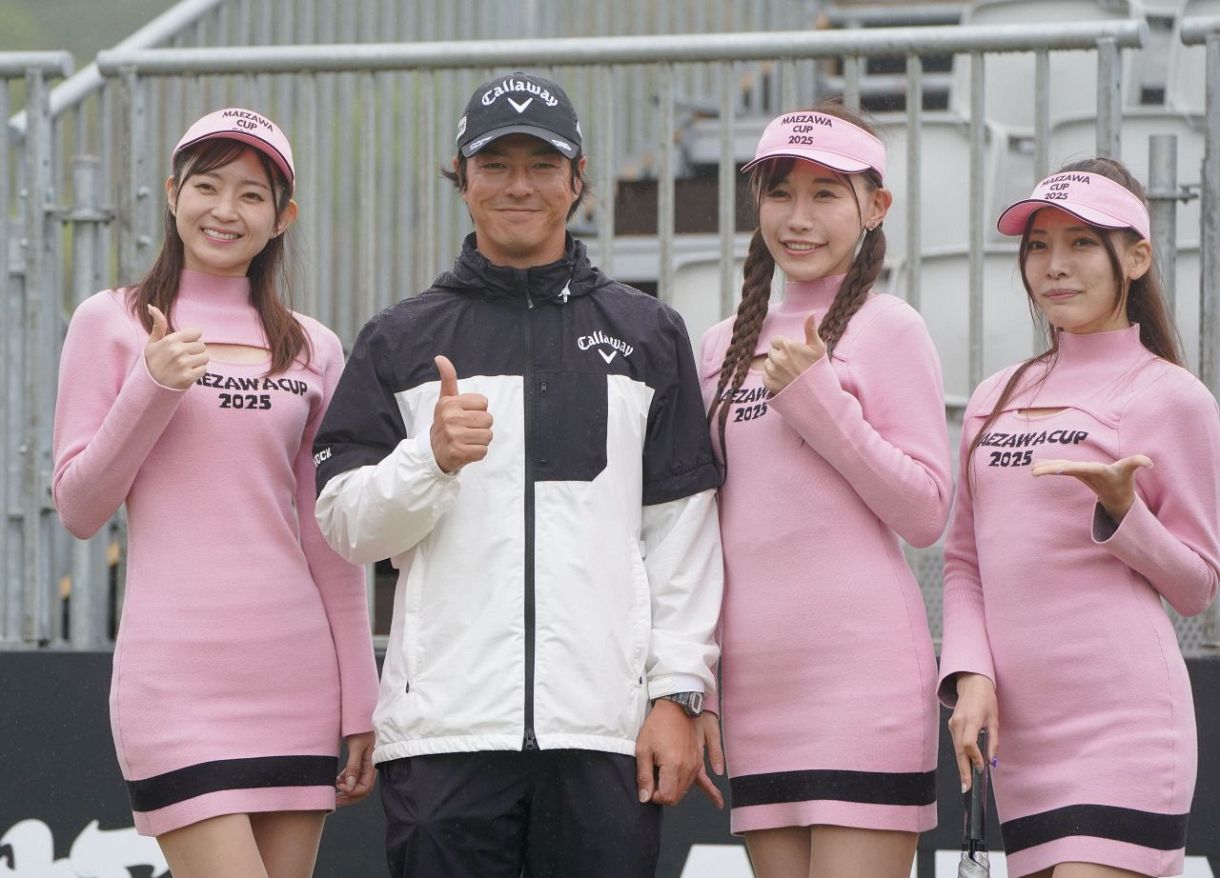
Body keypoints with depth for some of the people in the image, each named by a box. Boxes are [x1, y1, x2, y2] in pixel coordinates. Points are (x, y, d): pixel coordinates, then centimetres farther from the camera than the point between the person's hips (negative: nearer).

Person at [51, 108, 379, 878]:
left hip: (297, 679, 4)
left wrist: (360, 702, 11)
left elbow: (333, 548, 14)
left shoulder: (313, 349, 12)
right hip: (176, 675, -4)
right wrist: (151, 389, -12)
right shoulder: (111, 324, 5)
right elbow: (79, 509, 1)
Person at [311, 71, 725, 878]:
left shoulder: (648, 335, 14)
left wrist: (679, 692, 1)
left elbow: (682, 530, 10)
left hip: (606, 724, 1)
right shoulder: (401, 342, 12)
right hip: (445, 725, 0)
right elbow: (347, 526, 6)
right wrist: (433, 458, -13)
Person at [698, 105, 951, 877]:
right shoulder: (727, 347, 17)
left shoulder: (887, 328, -1)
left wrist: (817, 400, -14)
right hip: (757, 681, 6)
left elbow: (926, 512, -7)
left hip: (862, 671, -6)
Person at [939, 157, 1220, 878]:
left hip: (1122, 725, -6)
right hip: (1019, 733, 6)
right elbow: (964, 562, 17)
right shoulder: (995, 399, 16)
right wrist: (971, 676, 0)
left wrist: (1120, 511, -16)